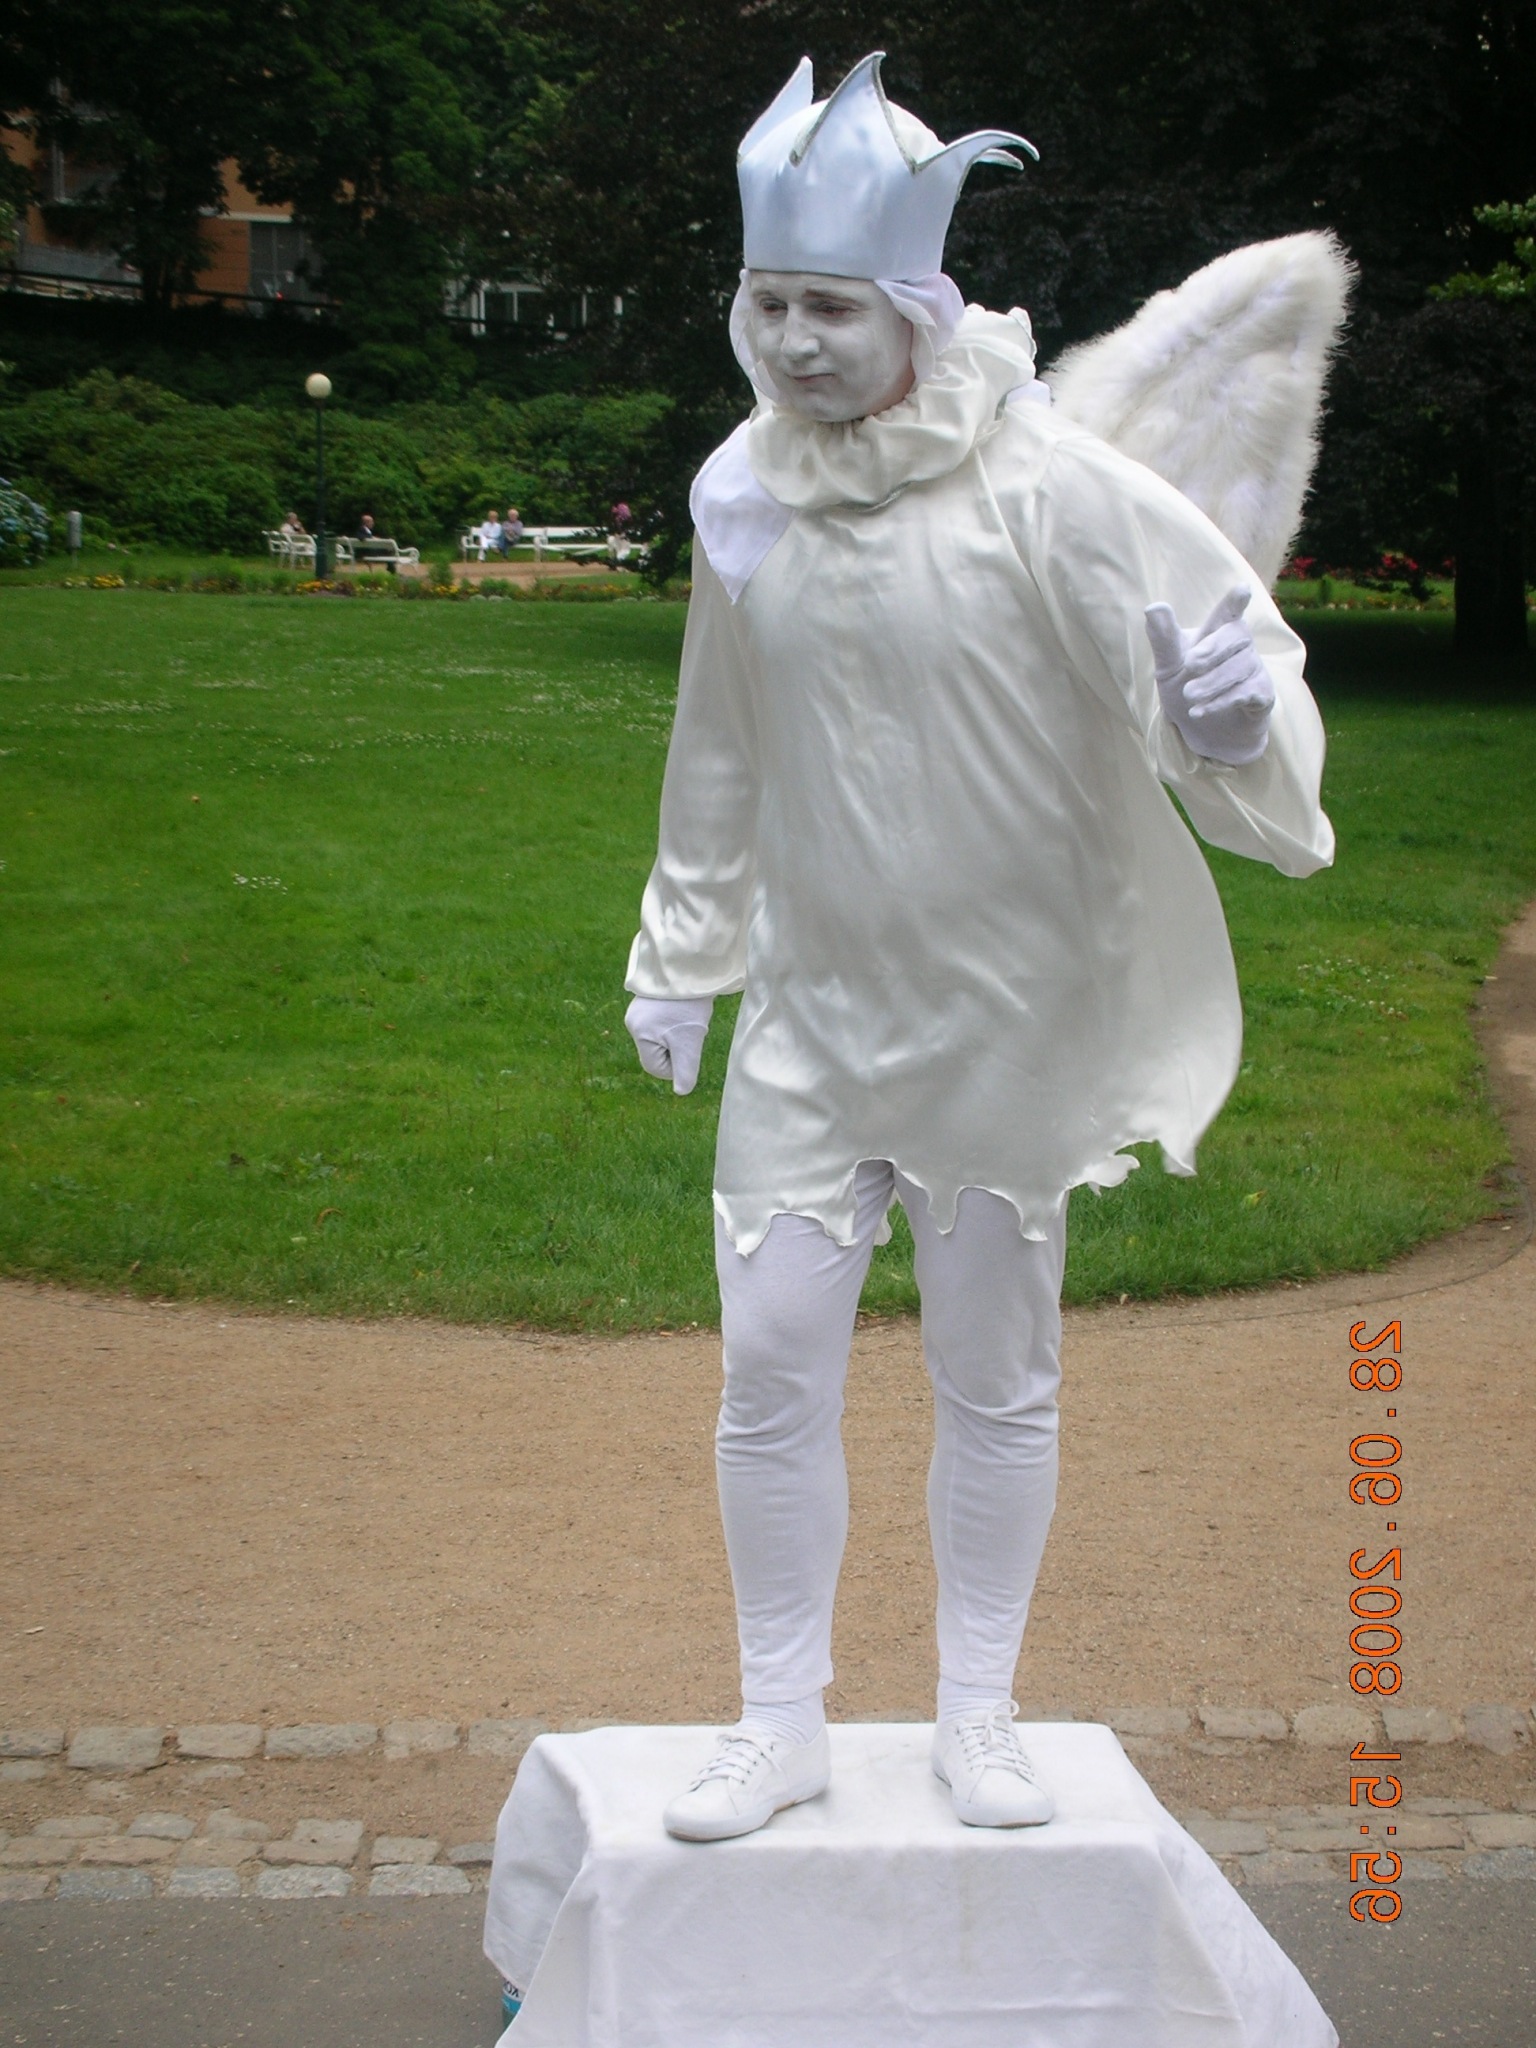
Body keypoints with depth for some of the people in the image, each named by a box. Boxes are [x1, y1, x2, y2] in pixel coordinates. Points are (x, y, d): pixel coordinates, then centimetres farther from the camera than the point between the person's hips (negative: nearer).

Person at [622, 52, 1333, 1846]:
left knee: (998, 1377, 9)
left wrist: (1238, 707, -40)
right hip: (815, 1005, 3)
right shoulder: (745, 492, -1)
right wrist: (679, 957, 18)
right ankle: (781, 1721, 20)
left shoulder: (1045, 484, -16)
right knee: (771, 1362, 2)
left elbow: (1215, 623, -16)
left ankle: (978, 1717, 28)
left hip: (1012, 1012, -3)